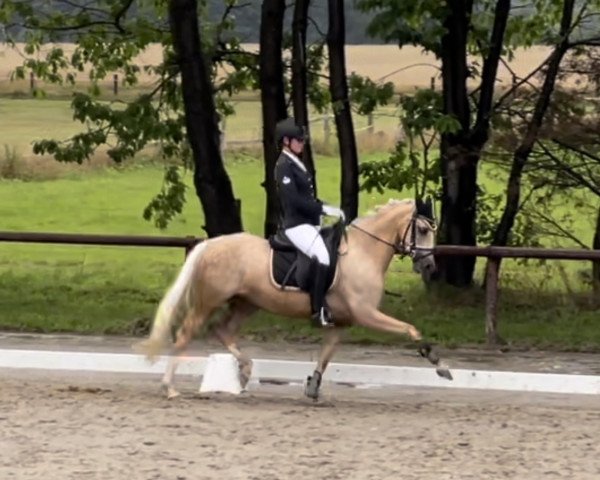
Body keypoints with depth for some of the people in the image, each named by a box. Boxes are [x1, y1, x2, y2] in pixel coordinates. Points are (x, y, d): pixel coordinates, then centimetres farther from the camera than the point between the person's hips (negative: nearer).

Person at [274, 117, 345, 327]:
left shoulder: (296, 164, 16)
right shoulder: (284, 166, -13)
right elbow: (293, 200, -21)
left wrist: (327, 208, 8)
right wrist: (323, 208, -21)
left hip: (310, 223, 10)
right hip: (296, 224, -10)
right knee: (322, 257, -27)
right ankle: (318, 310, -24)